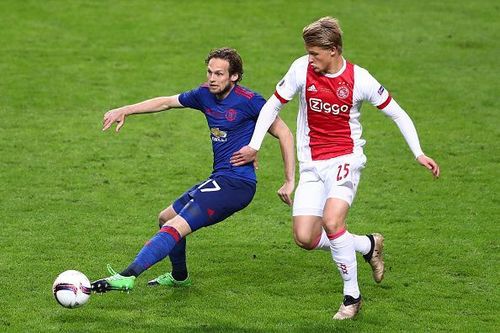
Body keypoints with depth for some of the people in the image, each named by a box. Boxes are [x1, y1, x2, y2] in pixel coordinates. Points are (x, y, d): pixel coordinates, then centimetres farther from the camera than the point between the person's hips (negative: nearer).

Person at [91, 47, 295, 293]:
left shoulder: (249, 101, -14)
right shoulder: (205, 95, 7)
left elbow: (284, 134, -8)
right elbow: (166, 102, 19)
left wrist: (290, 182, -9)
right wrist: (125, 111, 12)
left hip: (236, 184, -9)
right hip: (219, 179, 9)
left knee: (176, 226, -21)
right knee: (166, 218, 24)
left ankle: (128, 277, -31)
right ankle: (179, 276, 43)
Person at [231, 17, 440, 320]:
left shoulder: (359, 79, -11)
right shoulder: (302, 69, -6)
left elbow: (397, 114, 0)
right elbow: (274, 104, 7)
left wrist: (418, 153, -7)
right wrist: (254, 146, 3)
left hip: (345, 159, -4)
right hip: (312, 164, 4)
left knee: (331, 222, -26)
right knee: (305, 238, -7)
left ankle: (352, 296, -9)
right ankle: (369, 245, 19)